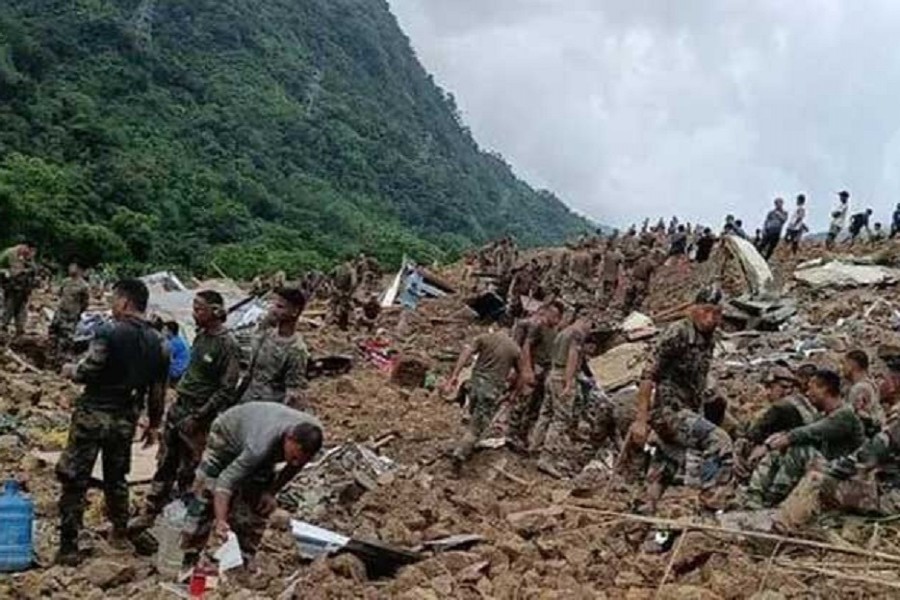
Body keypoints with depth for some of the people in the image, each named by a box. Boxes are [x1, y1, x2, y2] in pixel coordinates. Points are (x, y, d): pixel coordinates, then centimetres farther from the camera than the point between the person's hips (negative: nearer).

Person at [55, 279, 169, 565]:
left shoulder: (109, 331, -12)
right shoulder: (157, 343, 5)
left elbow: (88, 371, -17)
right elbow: (159, 389, 8)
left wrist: (70, 370, 5)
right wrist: (154, 424, 18)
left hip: (93, 413, -6)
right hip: (126, 420, 6)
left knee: (74, 480, 2)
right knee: (116, 477, 22)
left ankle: (68, 547, 3)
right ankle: (120, 534, 32)